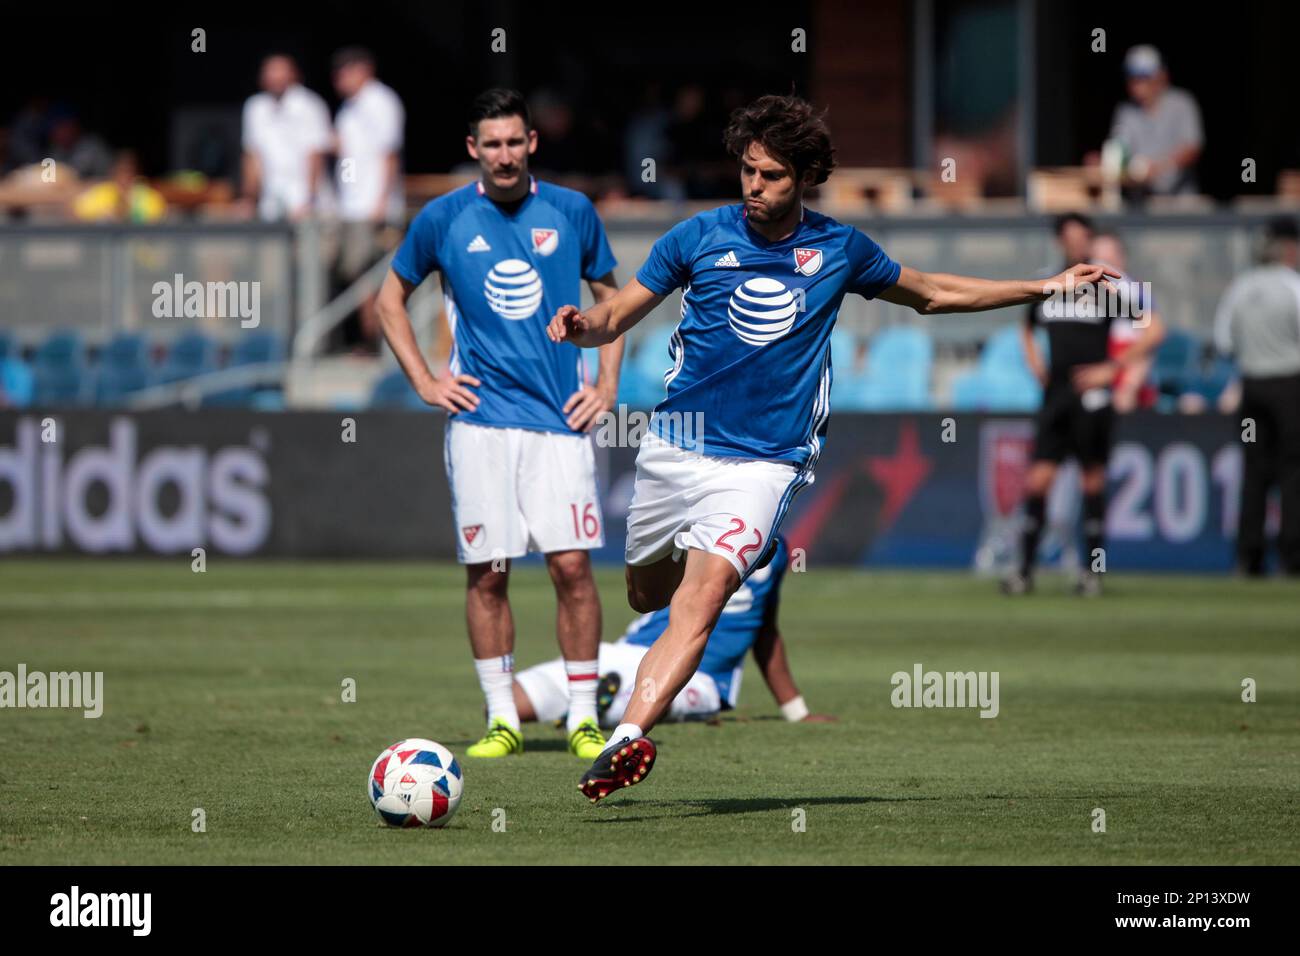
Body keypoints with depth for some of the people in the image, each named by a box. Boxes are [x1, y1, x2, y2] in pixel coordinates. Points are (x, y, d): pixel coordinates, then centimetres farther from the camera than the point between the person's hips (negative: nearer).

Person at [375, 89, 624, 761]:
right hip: (480, 421, 0)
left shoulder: (571, 212, 5)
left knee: (572, 565, -7)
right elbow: (391, 299, 16)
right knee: (486, 573, -2)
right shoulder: (443, 219, 3)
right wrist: (424, 382, 7)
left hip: (560, 417, 0)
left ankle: (583, 718, 0)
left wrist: (608, 384, 7)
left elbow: (610, 297, 18)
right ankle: (502, 719, 6)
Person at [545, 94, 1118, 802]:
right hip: (676, 445, 2)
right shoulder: (698, 237, -1)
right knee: (648, 594, 17)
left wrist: (1046, 288, 20)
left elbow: (929, 294, 20)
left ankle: (629, 737, -32)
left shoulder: (839, 250, 2)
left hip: (763, 463, -2)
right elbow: (618, 316, 5)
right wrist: (579, 324, -20)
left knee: (703, 598, -23)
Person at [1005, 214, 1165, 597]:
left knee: (1093, 480, 0)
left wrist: (1112, 368, -10)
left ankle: (1091, 571, 7)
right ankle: (1025, 569, 5)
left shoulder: (1111, 283, -4)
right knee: (1037, 481, -1)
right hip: (1054, 393, 4)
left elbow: (1153, 329, -7)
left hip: (1090, 392, -4)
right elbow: (1028, 329, 33)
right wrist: (1035, 364, 15)